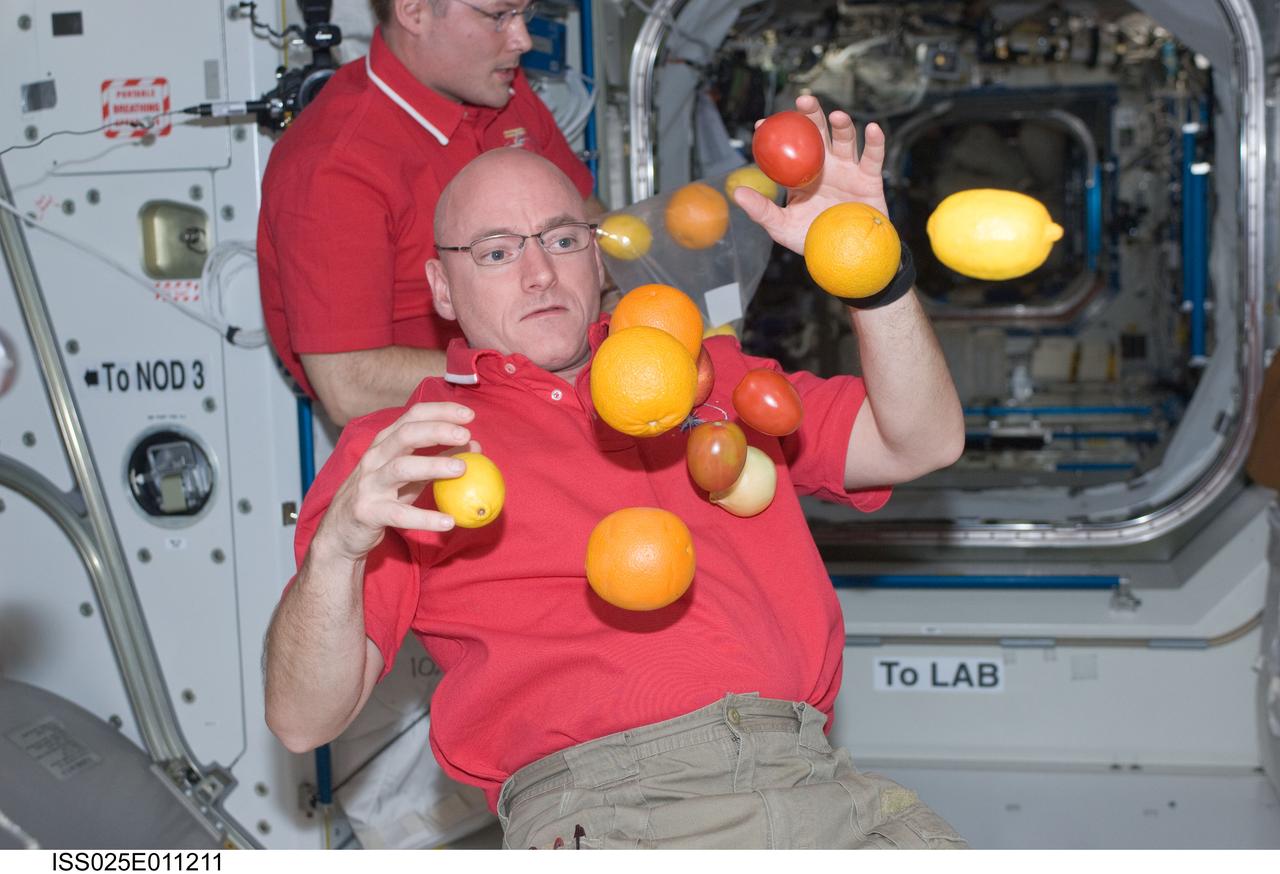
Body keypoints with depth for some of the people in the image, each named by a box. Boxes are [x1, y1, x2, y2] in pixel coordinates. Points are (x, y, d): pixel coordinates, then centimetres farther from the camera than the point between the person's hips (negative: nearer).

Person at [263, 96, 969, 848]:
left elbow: (923, 443, 20)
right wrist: (338, 546, -16)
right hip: (606, 810, -3)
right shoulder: (397, 453, 12)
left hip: (816, 780, 4)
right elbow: (303, 721, 4)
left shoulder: (708, 375, 25)